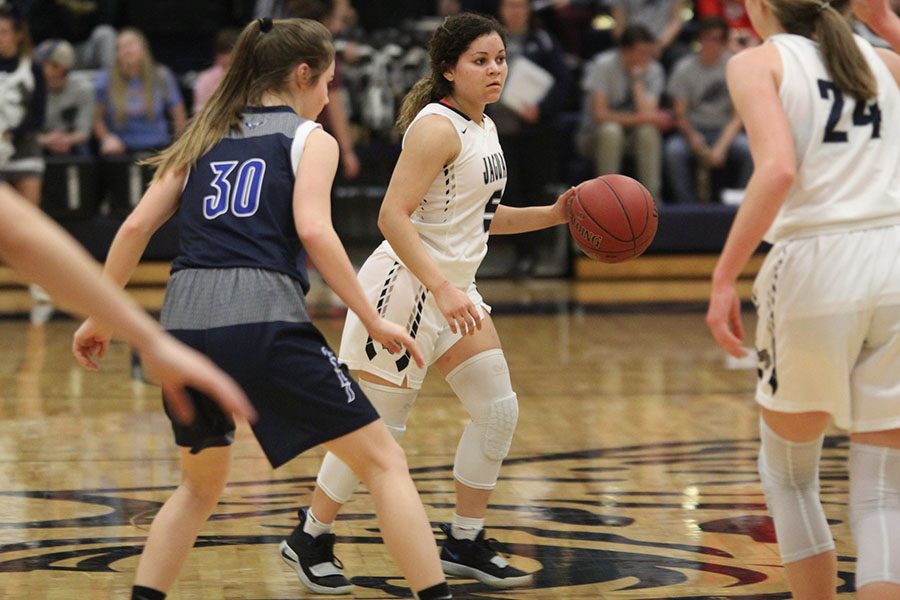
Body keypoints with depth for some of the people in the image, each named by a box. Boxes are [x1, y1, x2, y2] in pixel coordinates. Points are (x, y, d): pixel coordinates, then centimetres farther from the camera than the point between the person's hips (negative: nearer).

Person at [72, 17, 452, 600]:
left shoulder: (205, 138, 23)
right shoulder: (311, 138, 10)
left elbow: (136, 227, 16)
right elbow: (313, 230, -7)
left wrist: (100, 316, 25)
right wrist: (374, 321, -5)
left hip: (184, 319, 5)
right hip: (263, 321, -5)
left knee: (201, 485, 26)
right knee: (383, 461, 4)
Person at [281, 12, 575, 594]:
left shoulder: (484, 127, 11)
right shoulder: (437, 127, -18)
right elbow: (393, 215, -25)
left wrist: (551, 215, 11)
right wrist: (441, 288, -32)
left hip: (453, 287, 9)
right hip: (407, 285, -9)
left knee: (499, 410, 5)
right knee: (380, 426, -4)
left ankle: (466, 542, 17)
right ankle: (310, 537, 13)